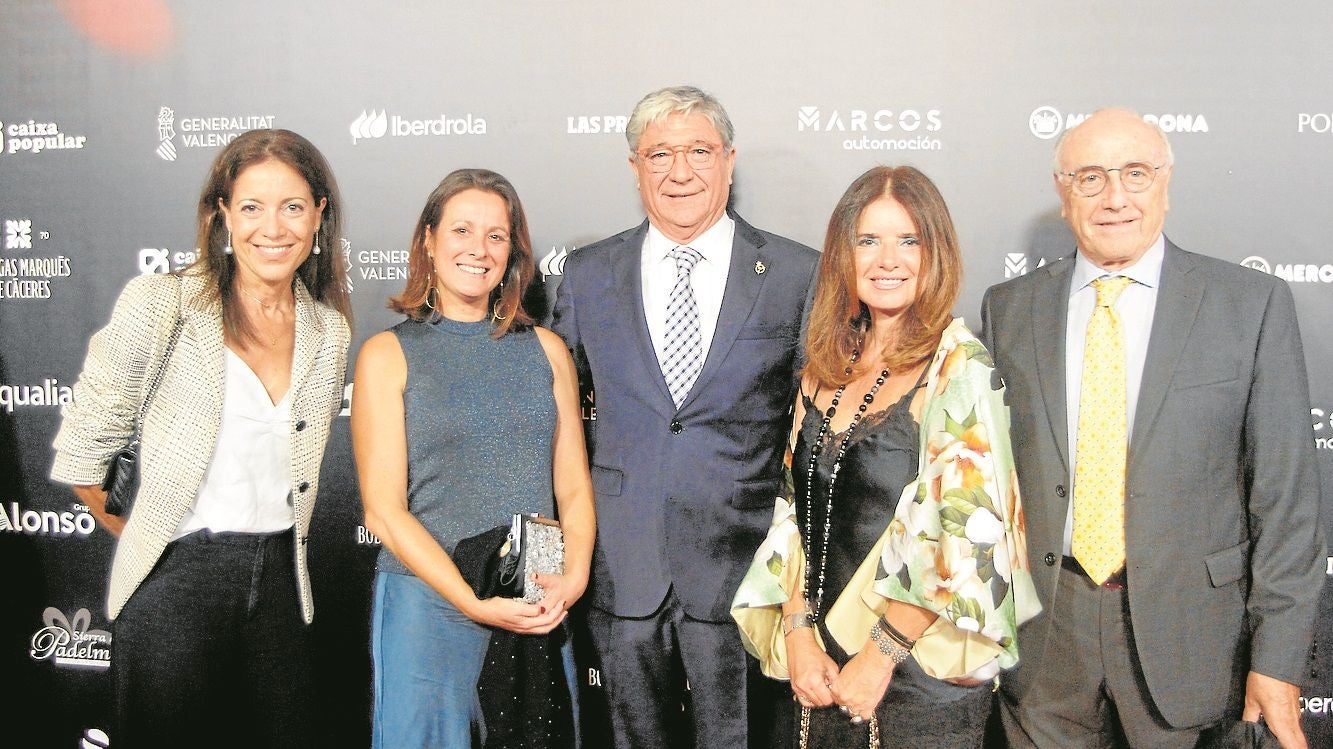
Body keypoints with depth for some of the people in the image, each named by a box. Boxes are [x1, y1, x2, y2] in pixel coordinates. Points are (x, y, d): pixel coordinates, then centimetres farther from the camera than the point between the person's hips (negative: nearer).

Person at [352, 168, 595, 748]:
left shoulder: (546, 350, 9)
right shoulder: (387, 355, 0)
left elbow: (574, 488, 7)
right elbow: (383, 511, -5)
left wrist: (573, 577, -11)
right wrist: (476, 603, -14)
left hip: (540, 611, 3)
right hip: (428, 604, -3)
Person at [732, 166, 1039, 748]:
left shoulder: (959, 367, -12)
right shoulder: (823, 369, 5)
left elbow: (968, 533, -17)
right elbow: (794, 513, 7)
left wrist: (881, 655, -14)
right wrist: (797, 634, -3)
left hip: (919, 678, -5)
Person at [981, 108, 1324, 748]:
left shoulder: (1252, 303, -4)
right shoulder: (1009, 308, 3)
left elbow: (1286, 490, -4)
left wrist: (1279, 656, -7)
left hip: (1187, 631, -1)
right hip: (1041, 628, 2)